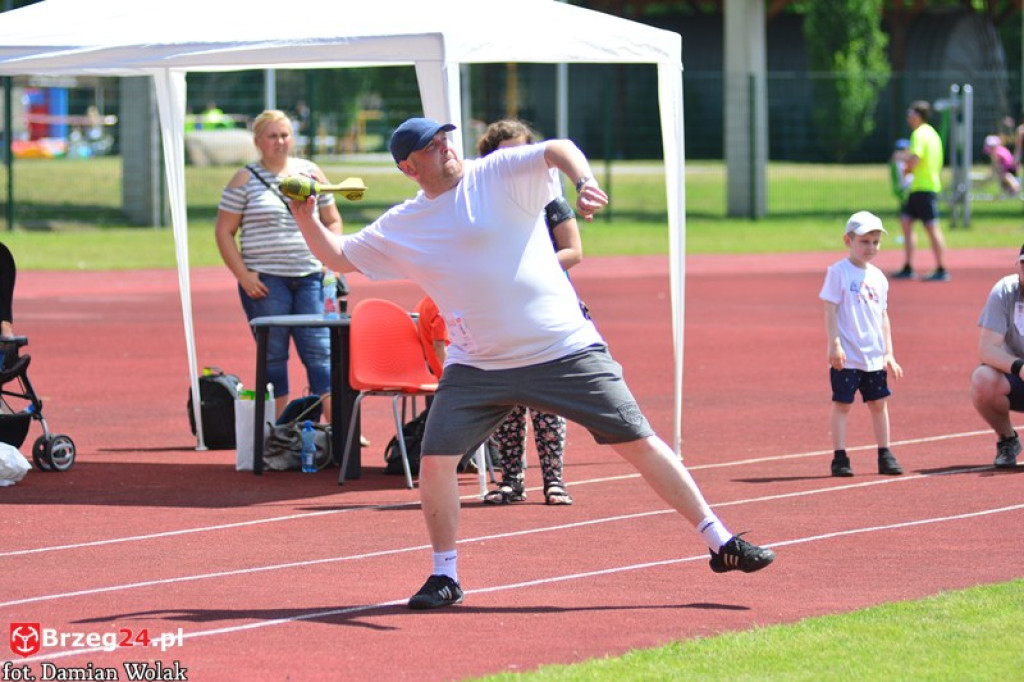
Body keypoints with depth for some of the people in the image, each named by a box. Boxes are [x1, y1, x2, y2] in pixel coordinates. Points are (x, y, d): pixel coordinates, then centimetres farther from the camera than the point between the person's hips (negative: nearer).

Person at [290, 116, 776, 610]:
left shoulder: (500, 175, -4)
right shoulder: (400, 227, 9)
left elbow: (558, 150, -20)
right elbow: (338, 257, 17)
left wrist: (584, 183, -42)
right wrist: (305, 217, 0)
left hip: (567, 351, -3)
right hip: (476, 367, 3)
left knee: (639, 443, -4)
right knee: (434, 460, -10)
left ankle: (720, 542, 5)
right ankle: (444, 575, 9)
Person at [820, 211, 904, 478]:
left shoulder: (878, 277, 11)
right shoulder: (839, 272, -6)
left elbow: (883, 317, 15)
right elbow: (830, 310, -10)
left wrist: (889, 353, 11)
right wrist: (834, 345, -17)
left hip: (874, 356, 6)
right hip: (846, 356, -6)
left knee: (879, 403, 9)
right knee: (842, 403, -2)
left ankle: (884, 455, 17)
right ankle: (839, 458, 3)